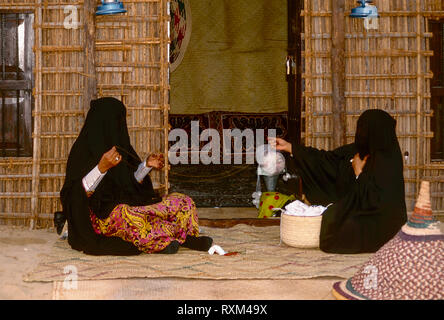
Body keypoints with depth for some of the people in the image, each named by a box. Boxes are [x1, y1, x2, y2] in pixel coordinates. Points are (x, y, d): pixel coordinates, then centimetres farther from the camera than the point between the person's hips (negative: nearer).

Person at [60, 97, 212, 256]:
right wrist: (101, 167, -30)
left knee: (182, 201, -4)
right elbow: (77, 194, -18)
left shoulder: (118, 145, 12)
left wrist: (147, 165, 7)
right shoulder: (83, 150, -10)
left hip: (131, 203, 8)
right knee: (126, 216, -42)